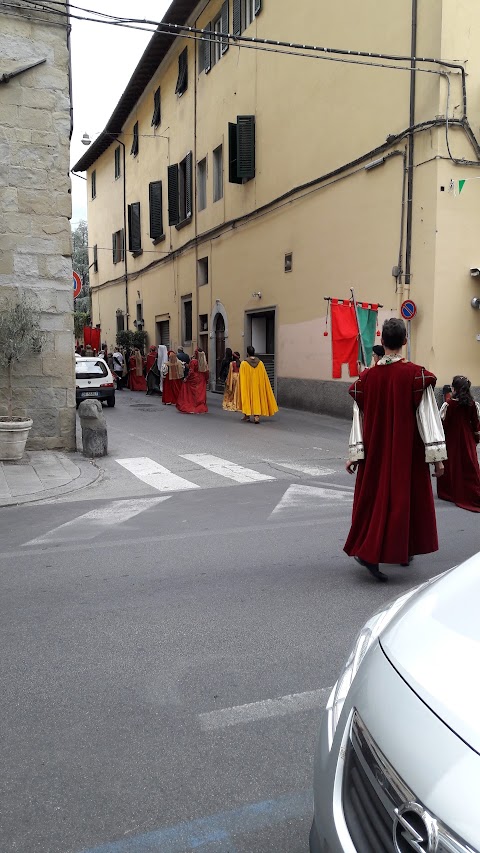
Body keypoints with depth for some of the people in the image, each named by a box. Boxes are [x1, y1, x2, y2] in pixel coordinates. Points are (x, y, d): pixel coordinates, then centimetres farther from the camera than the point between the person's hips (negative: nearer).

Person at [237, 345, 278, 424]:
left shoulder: (244, 363, -11)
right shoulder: (260, 363, -3)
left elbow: (242, 378, -9)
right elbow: (264, 377, 2)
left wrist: (241, 387, -1)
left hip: (247, 385, -2)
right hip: (257, 385, 2)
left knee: (247, 398, 15)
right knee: (257, 398, 5)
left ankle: (247, 415, 24)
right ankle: (256, 416, -10)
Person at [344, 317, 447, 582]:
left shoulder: (367, 377, -3)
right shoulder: (416, 375, -11)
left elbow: (359, 419, 0)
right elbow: (428, 418, -11)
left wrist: (354, 454, 5)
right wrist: (437, 456, -7)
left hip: (375, 452, 3)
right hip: (407, 452, -3)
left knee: (374, 497, 14)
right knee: (406, 497, 11)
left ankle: (367, 551, 11)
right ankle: (404, 551, 20)